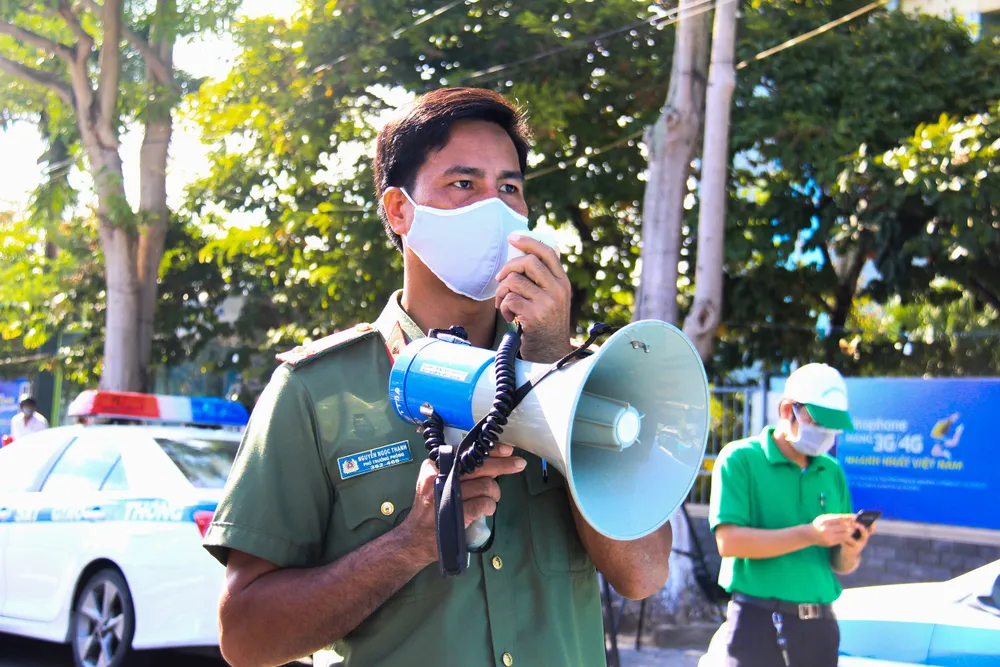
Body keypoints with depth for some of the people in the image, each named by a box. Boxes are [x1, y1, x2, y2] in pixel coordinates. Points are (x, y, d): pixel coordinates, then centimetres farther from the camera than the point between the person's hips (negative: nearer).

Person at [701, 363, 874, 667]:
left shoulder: (832, 471, 13)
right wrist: (808, 534, -20)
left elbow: (841, 566, 14)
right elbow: (729, 541, -14)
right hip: (758, 623, -5)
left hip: (820, 627, 5)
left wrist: (850, 552, -9)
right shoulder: (740, 459, -3)